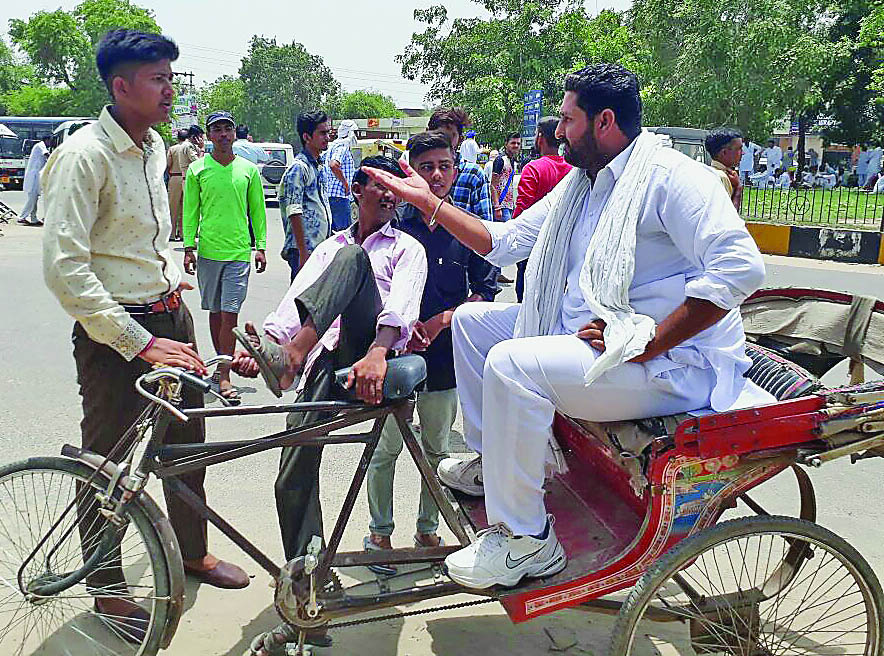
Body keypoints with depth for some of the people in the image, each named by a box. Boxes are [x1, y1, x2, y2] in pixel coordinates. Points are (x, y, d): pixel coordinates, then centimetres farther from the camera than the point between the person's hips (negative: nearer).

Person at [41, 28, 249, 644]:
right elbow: (65, 268, -26)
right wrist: (141, 344, -29)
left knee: (187, 440, 19)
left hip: (170, 316, 8)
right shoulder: (85, 155, -19)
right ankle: (108, 588, 25)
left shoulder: (155, 145, 8)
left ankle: (192, 551, 39)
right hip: (114, 333, -8)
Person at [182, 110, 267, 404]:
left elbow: (258, 211, 10)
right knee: (215, 311, 12)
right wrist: (189, 247, 0)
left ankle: (224, 378, -7)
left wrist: (261, 247, 5)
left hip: (239, 252, -1)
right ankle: (221, 364, 28)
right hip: (208, 251, 1)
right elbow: (190, 211, 7)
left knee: (230, 314, -7)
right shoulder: (197, 169, 4)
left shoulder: (249, 169, 6)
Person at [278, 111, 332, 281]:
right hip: (305, 249, -9)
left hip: (320, 247, 9)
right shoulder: (298, 168, -13)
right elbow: (294, 213, -18)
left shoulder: (318, 165, 15)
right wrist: (303, 252, -21)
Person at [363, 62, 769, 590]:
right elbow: (504, 241, 18)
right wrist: (428, 201, 13)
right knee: (472, 319, 11)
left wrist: (647, 344, -27)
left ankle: (525, 541, -15)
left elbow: (741, 268, -26)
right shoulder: (579, 185, 16)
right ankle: (489, 462, 21)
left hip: (671, 363, -10)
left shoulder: (669, 176, -14)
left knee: (512, 363, -29)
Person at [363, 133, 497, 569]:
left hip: (445, 355, 2)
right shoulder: (392, 222, -4)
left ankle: (428, 530, 32)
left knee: (436, 450, 14)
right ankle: (380, 532, 25)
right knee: (387, 448, 7)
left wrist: (441, 321, -11)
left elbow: (484, 290, 4)